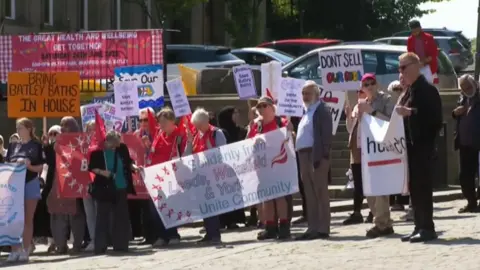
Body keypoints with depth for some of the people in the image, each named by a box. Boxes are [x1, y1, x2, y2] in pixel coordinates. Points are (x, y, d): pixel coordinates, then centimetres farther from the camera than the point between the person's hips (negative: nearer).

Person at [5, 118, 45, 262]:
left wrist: (29, 166, -18)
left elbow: (40, 168, 0)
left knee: (28, 219, 1)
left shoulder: (36, 145, 1)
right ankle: (15, 250, 0)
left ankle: (25, 250, 3)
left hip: (30, 183, -3)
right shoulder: (13, 145, 11)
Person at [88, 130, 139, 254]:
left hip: (121, 188, 3)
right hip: (104, 188, -3)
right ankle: (100, 246, 1)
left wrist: (134, 167, -6)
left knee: (121, 217, 6)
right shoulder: (97, 152, -8)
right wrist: (101, 172, -16)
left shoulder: (122, 149, -1)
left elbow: (128, 162, 12)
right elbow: (91, 167, 1)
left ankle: (120, 245, 14)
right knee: (103, 217, -2)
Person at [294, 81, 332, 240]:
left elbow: (326, 134, -15)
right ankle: (313, 228, 14)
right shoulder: (307, 111, 22)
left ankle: (322, 229, -6)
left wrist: (321, 156, -22)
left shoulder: (321, 110, -7)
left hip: (316, 156, -10)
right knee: (310, 195, 11)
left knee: (320, 193, -7)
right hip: (304, 156, 10)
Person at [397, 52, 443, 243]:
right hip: (411, 145, 9)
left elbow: (434, 117, -19)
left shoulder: (427, 90, -10)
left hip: (423, 145, -9)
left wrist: (411, 112, -24)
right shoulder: (409, 91, 18)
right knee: (414, 187, 8)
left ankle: (427, 228, -8)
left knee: (423, 186, -9)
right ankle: (420, 227, 11)